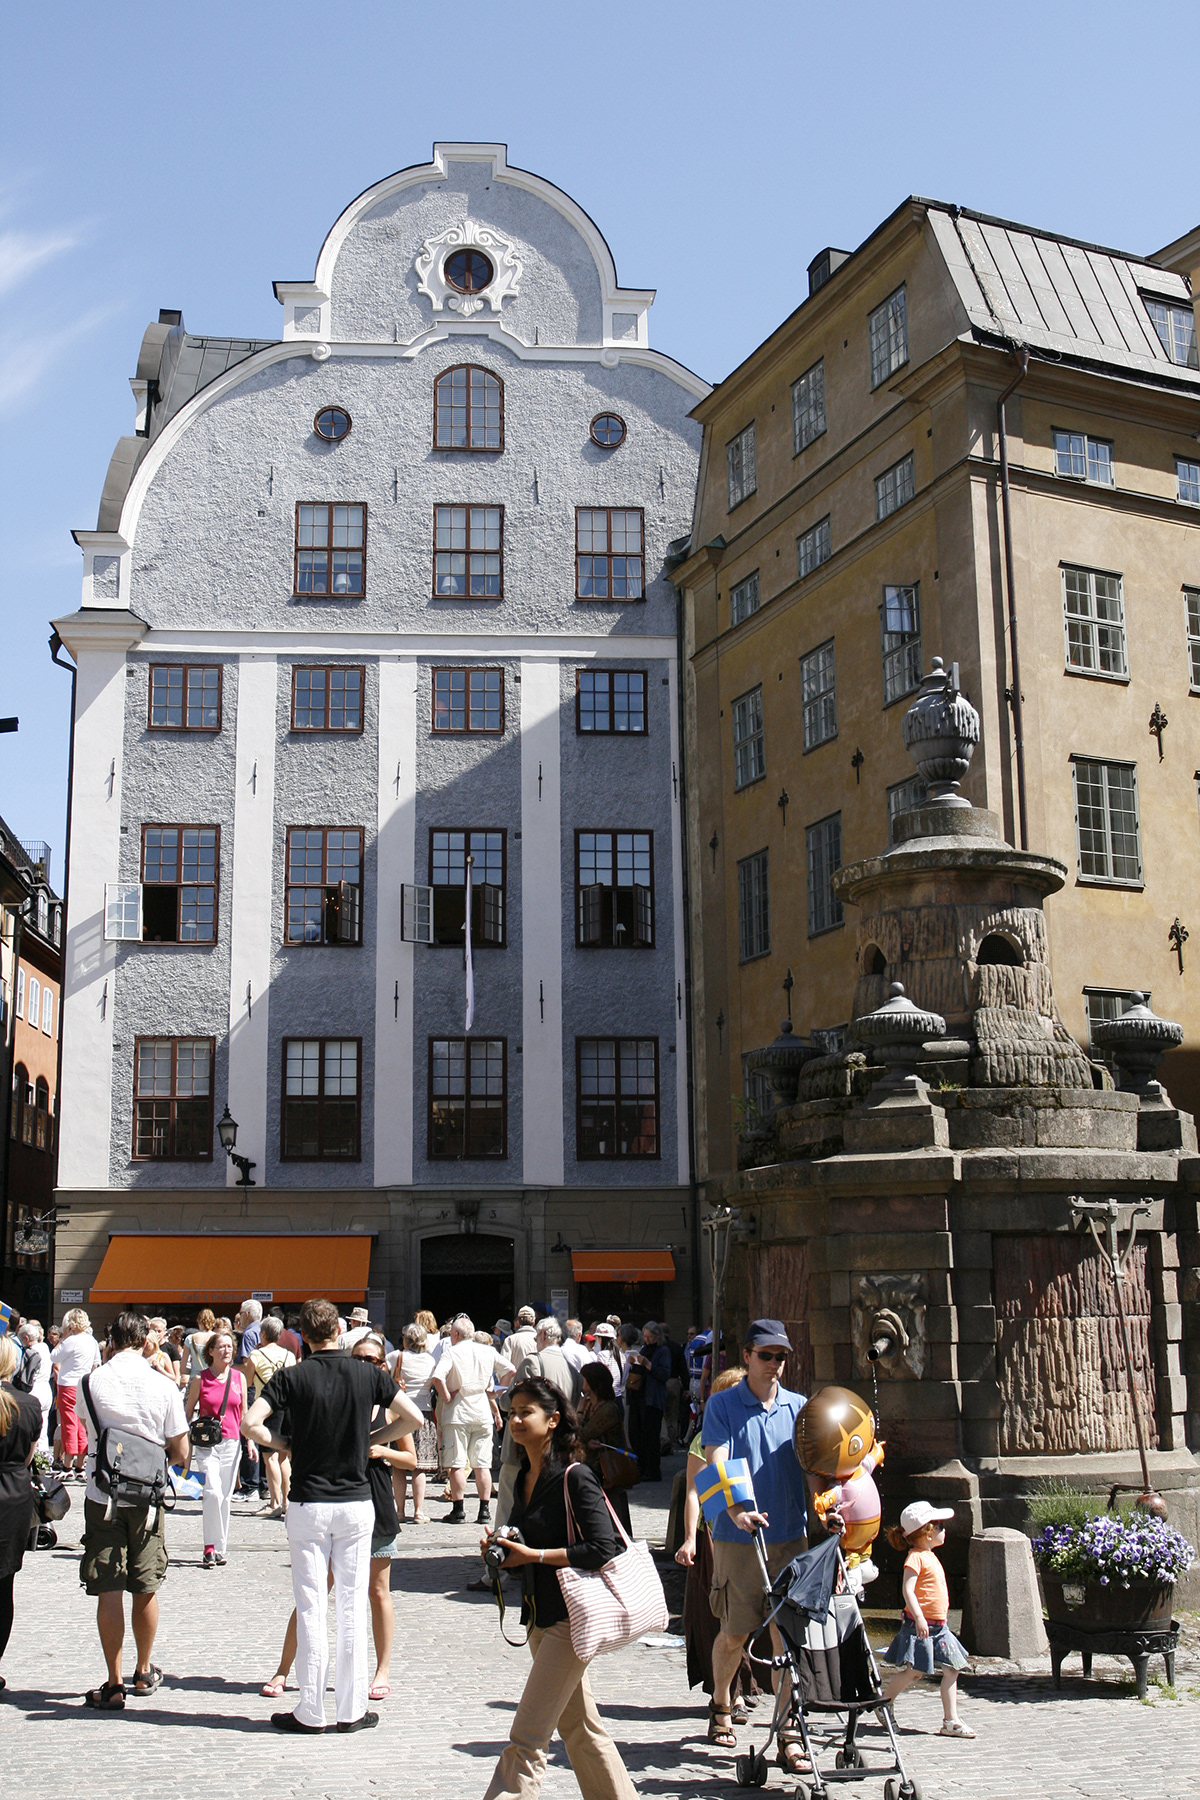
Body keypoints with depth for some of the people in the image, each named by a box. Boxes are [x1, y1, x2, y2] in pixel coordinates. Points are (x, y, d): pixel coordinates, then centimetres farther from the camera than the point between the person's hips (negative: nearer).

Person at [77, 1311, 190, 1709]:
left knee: (109, 1592, 2)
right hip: (147, 1497, 1)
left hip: (102, 1495, -1)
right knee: (145, 1589, 14)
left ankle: (114, 1685, 3)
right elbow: (180, 1451, -3)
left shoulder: (91, 1383, -6)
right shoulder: (164, 1387, -7)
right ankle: (144, 1672, 30)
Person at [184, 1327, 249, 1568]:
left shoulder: (239, 1377, 8)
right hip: (206, 1443, -3)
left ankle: (219, 1550, 16)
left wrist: (250, 1440, 11)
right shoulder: (200, 1380, 0)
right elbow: (187, 1412, 7)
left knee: (225, 1497, 5)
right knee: (213, 1492, -18)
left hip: (231, 1443, 3)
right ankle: (210, 1548, -8)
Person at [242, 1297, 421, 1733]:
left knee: (311, 1608, 4)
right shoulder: (368, 1374, -1)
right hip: (357, 1501, 1)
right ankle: (352, 1710, 12)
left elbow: (250, 1424, -16)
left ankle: (311, 1712, 9)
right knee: (352, 1607, 7)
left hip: (308, 1504, -1)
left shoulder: (293, 1377, -6)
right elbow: (413, 1418, 2)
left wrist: (280, 1444, 1)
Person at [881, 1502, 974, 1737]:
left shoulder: (930, 1556, 15)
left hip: (937, 1625, 9)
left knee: (951, 1670, 4)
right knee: (914, 1671, -6)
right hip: (920, 1625, -9)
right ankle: (883, 1704, 13)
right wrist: (919, 1618, -31)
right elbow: (908, 1589, -23)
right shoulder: (915, 1557, -14)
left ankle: (951, 1721, 8)